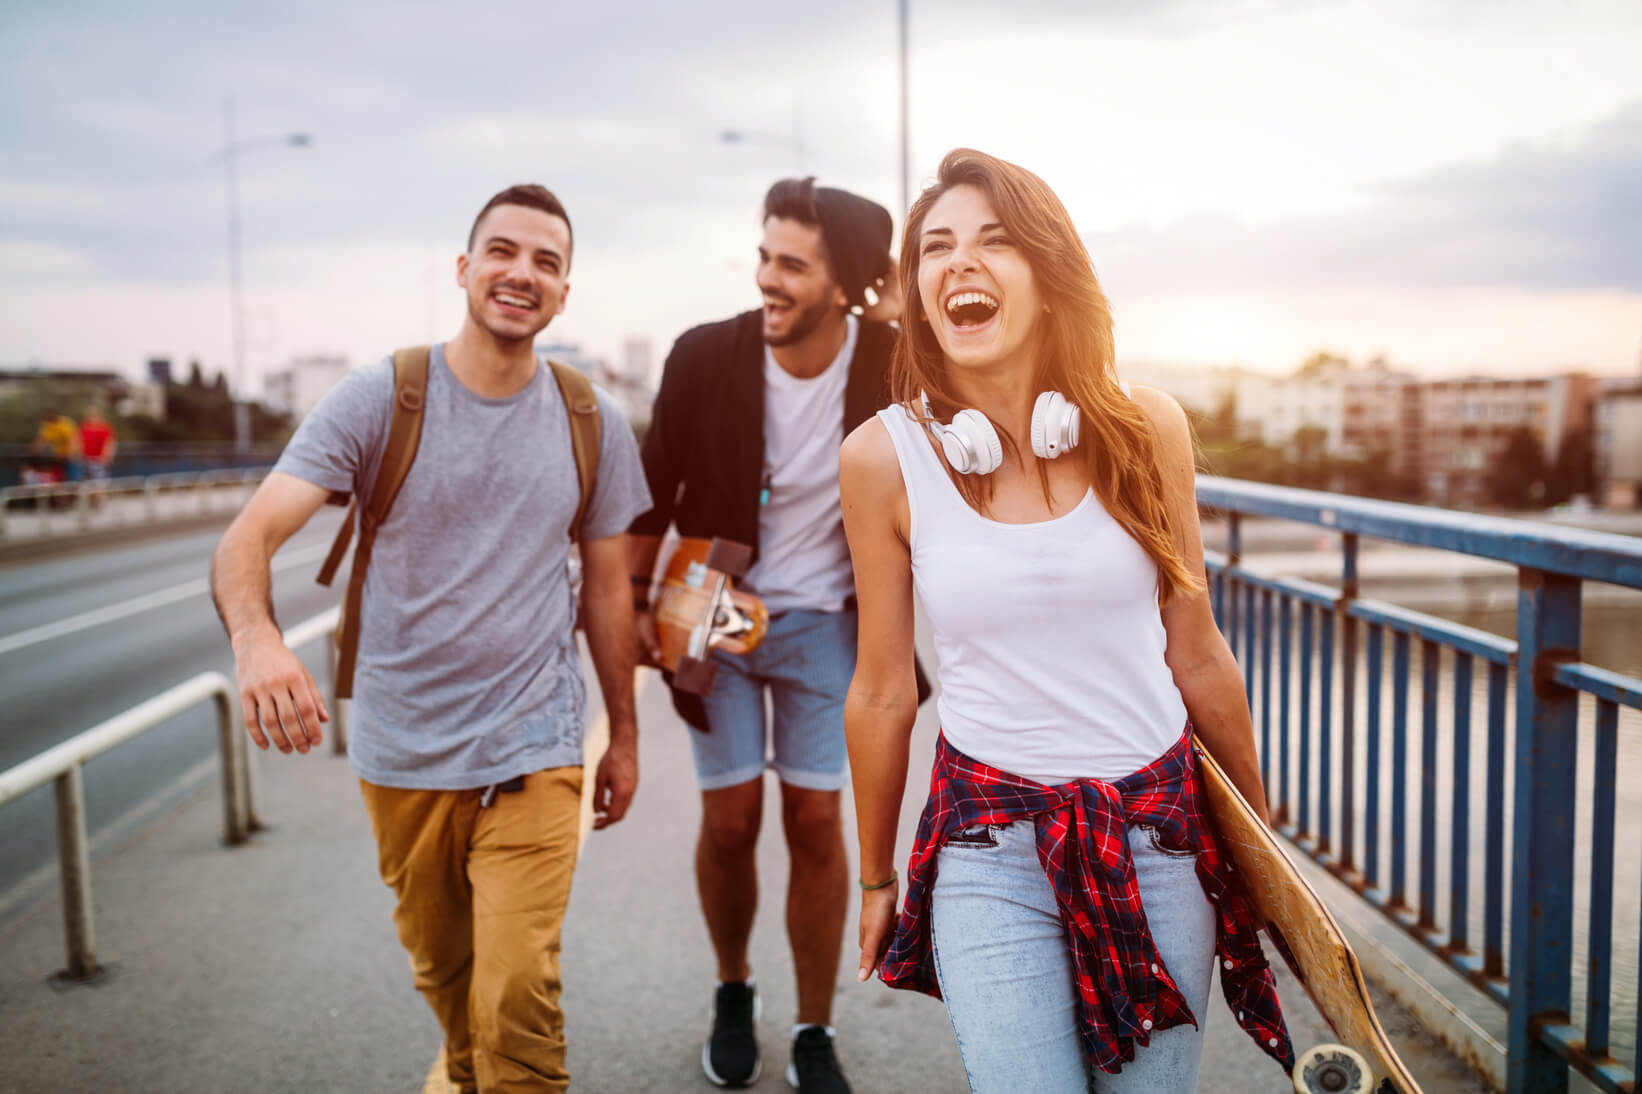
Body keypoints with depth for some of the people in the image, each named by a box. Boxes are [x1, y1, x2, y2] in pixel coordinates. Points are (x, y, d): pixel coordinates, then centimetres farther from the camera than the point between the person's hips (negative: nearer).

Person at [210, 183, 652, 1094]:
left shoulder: (593, 423, 0)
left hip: (532, 752, 0)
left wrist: (624, 736, 12)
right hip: (401, 753, 1)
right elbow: (248, 538, -16)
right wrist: (256, 639, -38)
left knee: (516, 995, -9)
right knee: (441, 973, 18)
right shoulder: (377, 399, -7)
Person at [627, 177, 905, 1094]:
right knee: (730, 821, 4)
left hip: (824, 622, 0)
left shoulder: (894, 362, -13)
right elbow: (656, 489, -1)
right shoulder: (705, 356, -13)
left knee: (816, 822, 2)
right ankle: (734, 992, 32)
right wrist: (636, 603, 1)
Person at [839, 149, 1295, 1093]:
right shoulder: (885, 457, -9)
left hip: (1159, 829, 2)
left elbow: (1197, 657, 5)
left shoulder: (1145, 428, -6)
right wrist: (876, 880, 12)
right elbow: (883, 692, 1)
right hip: (991, 842, -1)